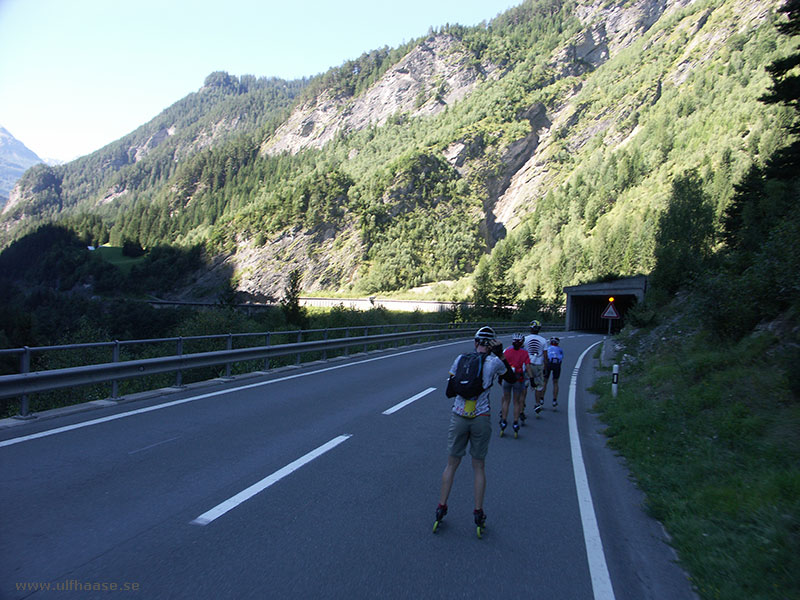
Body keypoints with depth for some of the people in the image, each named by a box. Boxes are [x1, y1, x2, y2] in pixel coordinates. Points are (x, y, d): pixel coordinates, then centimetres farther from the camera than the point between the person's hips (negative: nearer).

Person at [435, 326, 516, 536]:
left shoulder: (460, 358, 1)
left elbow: (450, 387, 7)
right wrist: (501, 355, 13)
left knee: (451, 464, 13)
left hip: (458, 417, 1)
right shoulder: (494, 362, -4)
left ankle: (441, 508, 19)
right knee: (479, 467, 12)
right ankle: (479, 513, 19)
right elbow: (511, 377, 14)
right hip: (481, 419, -1)